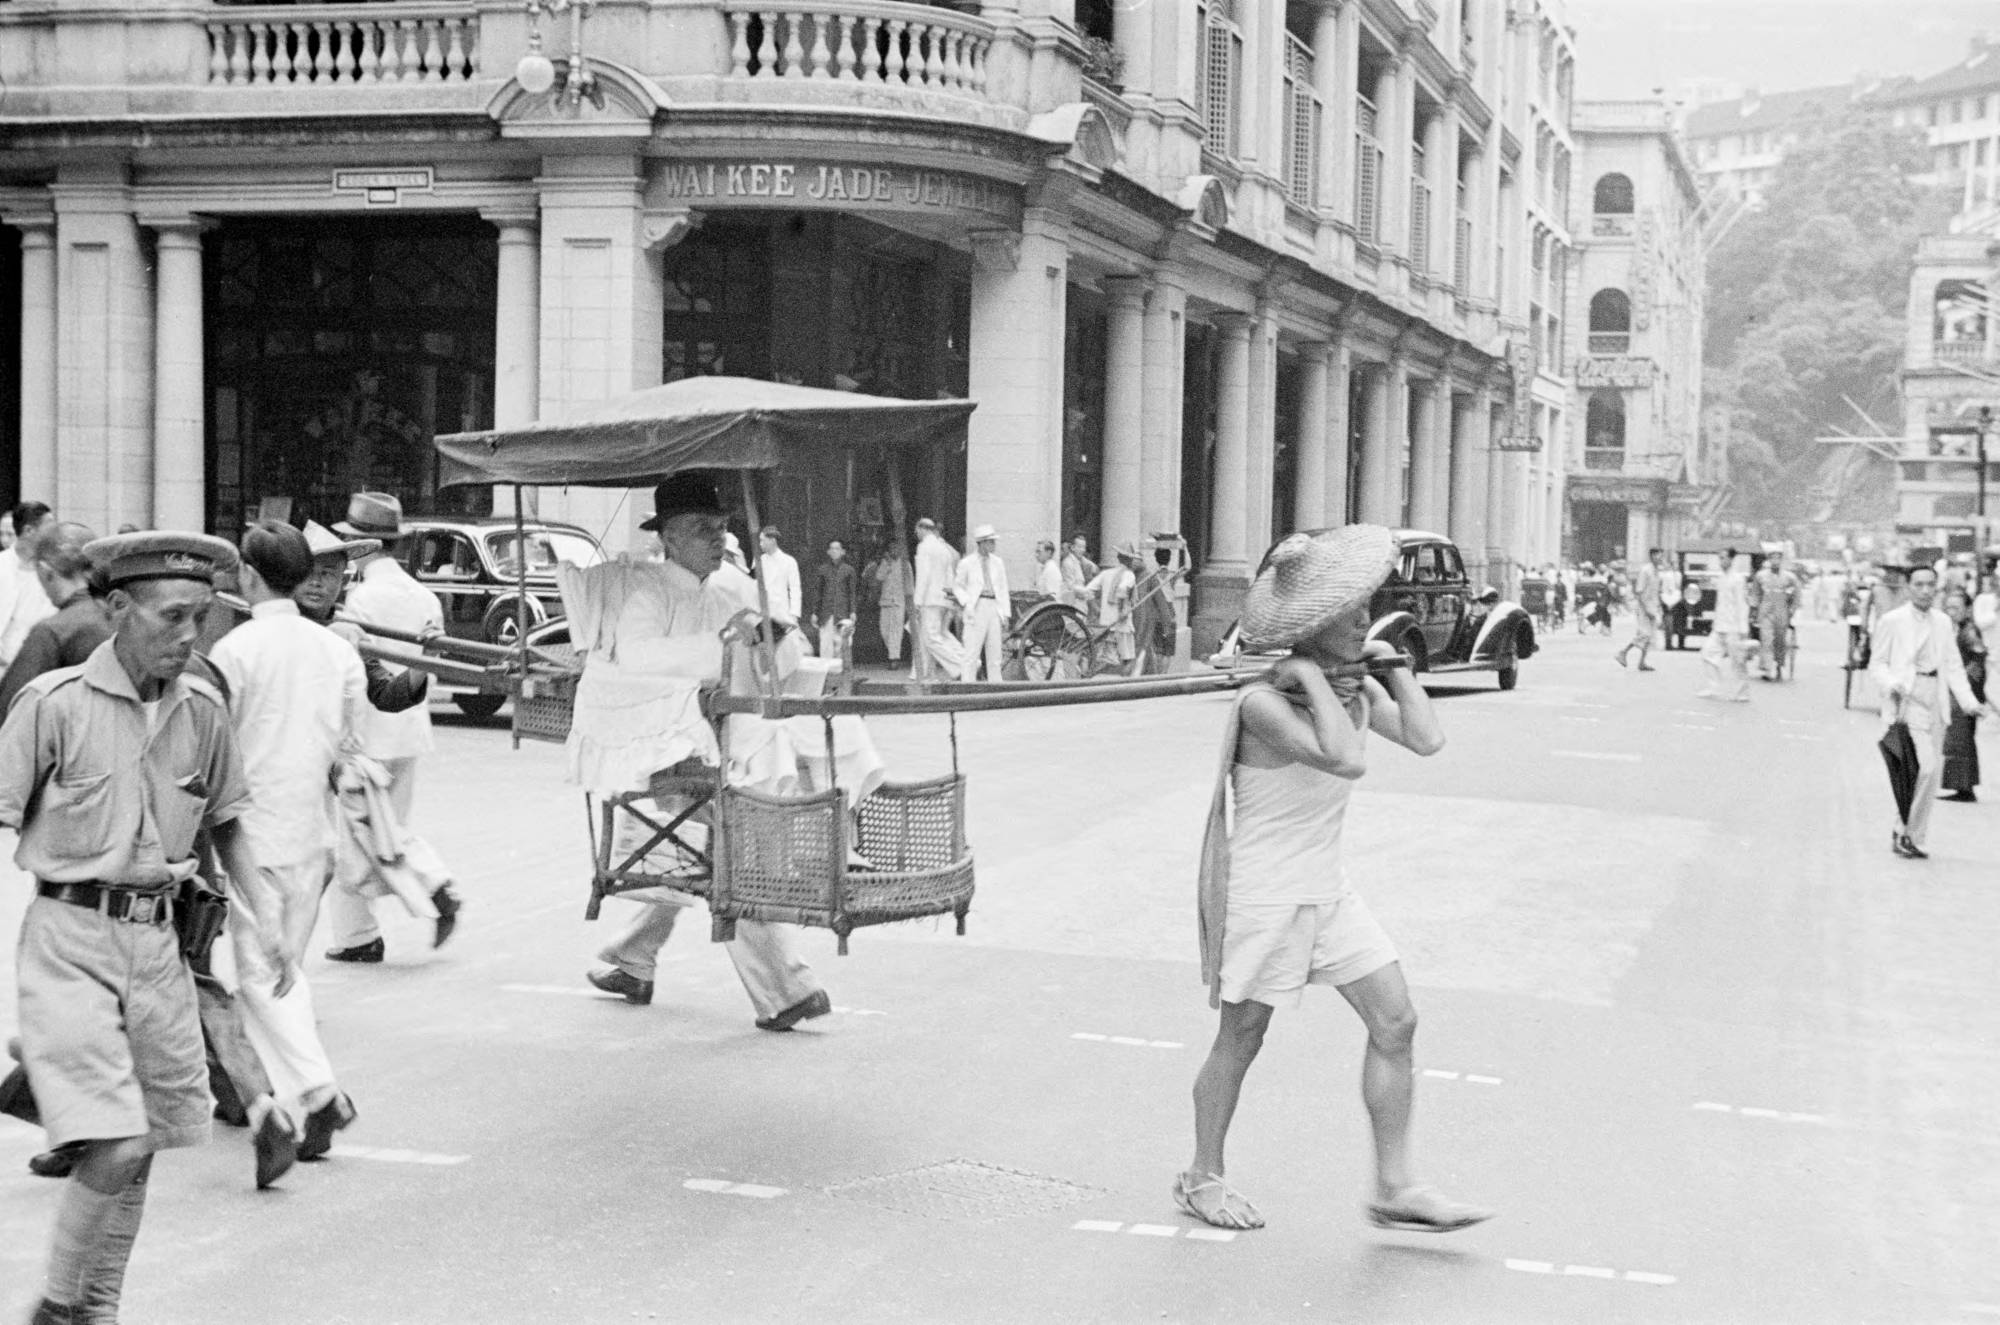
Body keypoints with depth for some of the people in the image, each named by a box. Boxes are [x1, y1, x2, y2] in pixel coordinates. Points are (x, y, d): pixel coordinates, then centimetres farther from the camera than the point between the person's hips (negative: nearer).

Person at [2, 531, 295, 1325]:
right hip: (70, 938, -5)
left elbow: (225, 821, 18)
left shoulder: (202, 710, 4)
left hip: (157, 938, 5)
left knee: (141, 1150, 11)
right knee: (115, 1145, -13)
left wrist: (263, 917, 10)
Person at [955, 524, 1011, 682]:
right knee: (972, 653, -8)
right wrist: (966, 602, -8)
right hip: (976, 609, -4)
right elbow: (957, 587, 8)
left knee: (994, 655, 6)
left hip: (995, 608, 4)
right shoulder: (966, 564, 0)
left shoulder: (997, 562, 11)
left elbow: (1003, 589, 13)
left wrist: (1006, 615, 7)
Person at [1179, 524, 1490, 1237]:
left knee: (1396, 1022, 2)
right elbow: (1348, 759, -34)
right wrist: (1314, 680, -27)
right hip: (1264, 895, -7)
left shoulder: (1356, 688, 3)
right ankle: (1202, 1178, 25)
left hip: (1329, 890, 7)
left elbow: (1426, 739, -10)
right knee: (1241, 1039, 6)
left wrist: (1392, 663, -6)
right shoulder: (1262, 702, -22)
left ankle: (1394, 1188, 10)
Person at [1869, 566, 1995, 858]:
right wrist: (1891, 684, -20)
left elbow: (1952, 666, 14)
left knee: (1932, 770, 7)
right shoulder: (1892, 621, -3)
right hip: (1904, 700, -6)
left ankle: (1907, 837, 19)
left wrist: (1970, 702, 4)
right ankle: (1906, 832, -4)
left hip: (1932, 700, 6)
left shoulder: (1943, 622, 12)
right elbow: (1877, 663, -1)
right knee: (1925, 765, -18)